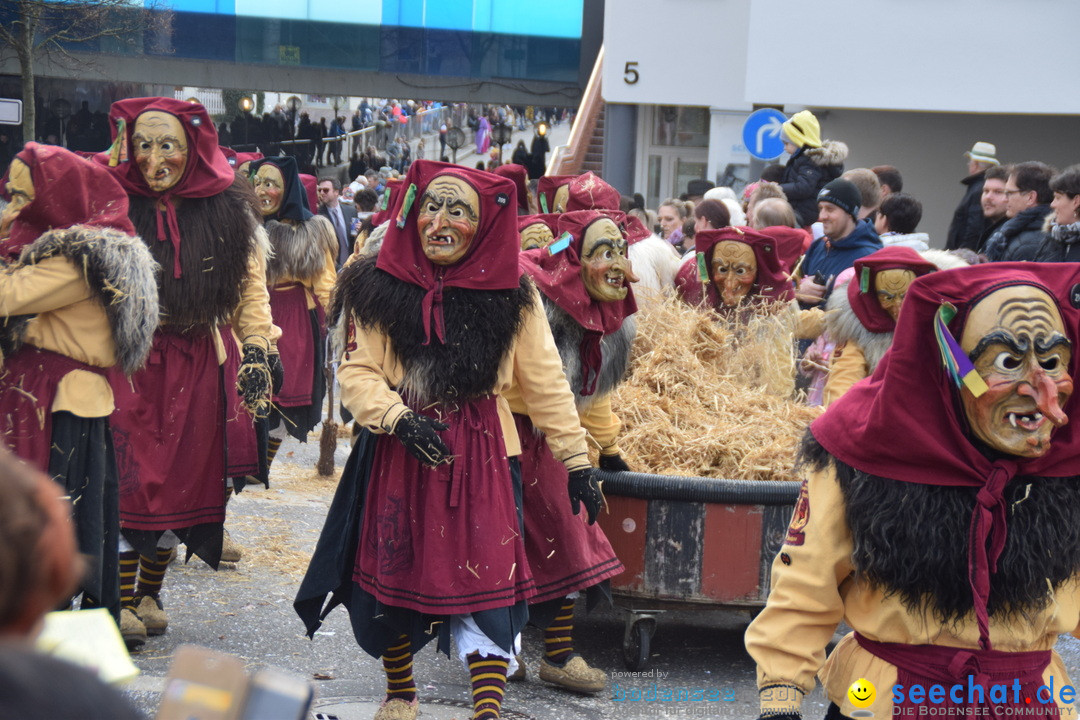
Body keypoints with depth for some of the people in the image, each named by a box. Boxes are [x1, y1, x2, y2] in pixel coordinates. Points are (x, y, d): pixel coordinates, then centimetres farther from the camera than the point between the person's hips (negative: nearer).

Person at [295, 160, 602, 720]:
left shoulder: (510, 296, 0)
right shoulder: (378, 286, -1)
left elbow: (545, 383, 4)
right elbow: (356, 372, -2)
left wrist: (576, 459, 2)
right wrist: (398, 418, -19)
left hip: (481, 456, -1)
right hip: (395, 453, 1)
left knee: (486, 576, -11)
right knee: (393, 572, 10)